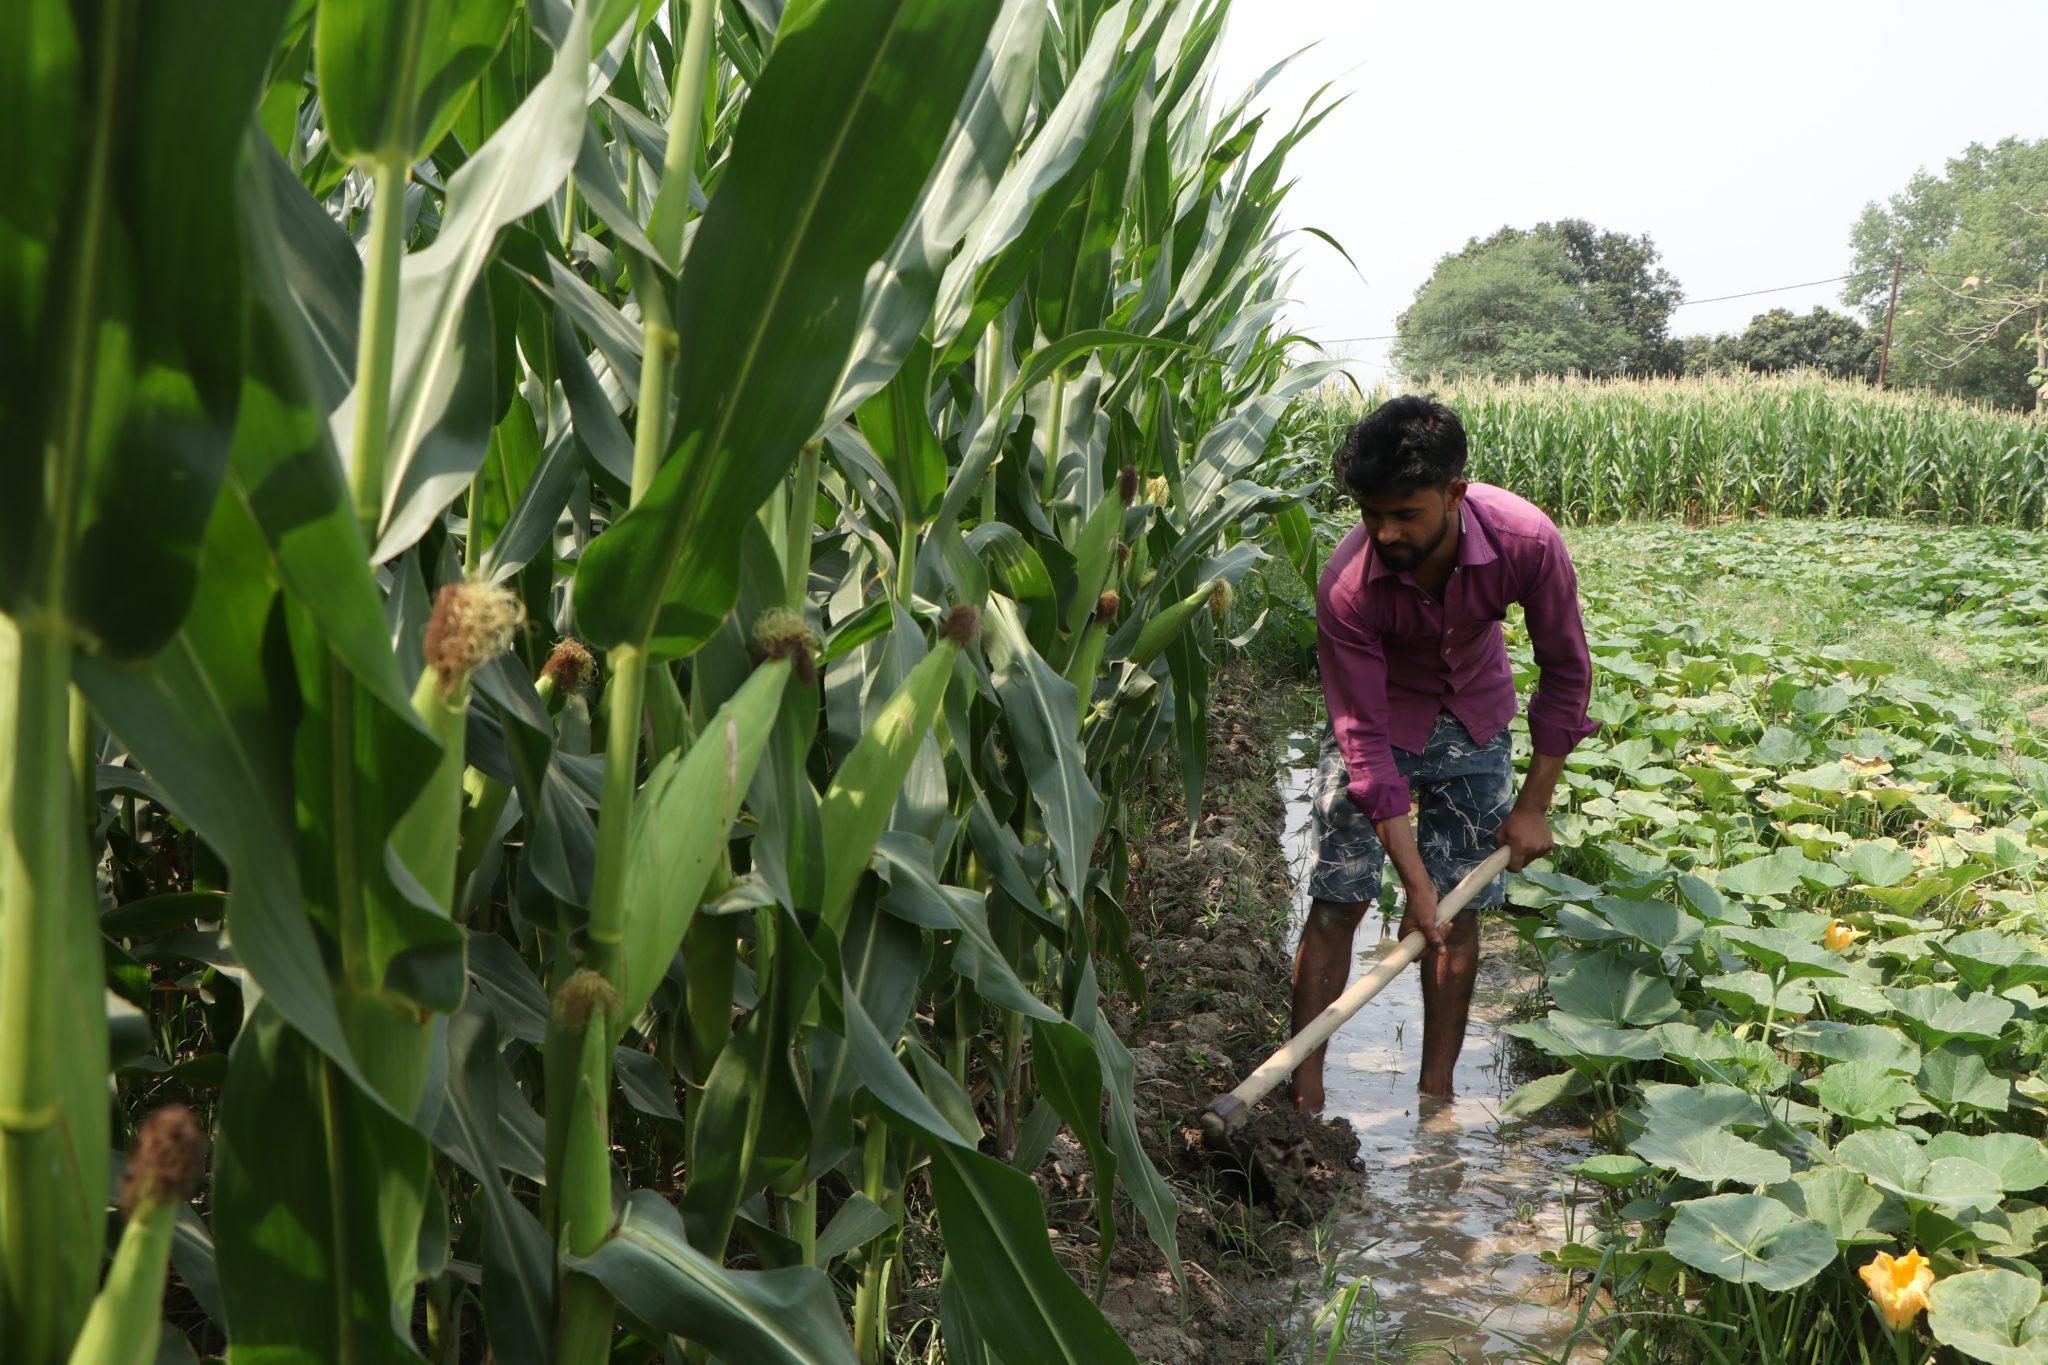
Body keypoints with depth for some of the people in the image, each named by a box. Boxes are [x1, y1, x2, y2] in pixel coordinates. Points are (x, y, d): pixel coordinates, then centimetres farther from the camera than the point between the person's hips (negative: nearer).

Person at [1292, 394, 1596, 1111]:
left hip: (1473, 721, 2)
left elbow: (1565, 669, -12)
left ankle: (1436, 1093, 11)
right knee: (1337, 901, -9)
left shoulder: (1526, 541, -30)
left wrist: (1534, 804, -9)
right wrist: (1415, 882, -28)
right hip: (1380, 720, -2)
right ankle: (1304, 1094, -1)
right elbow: (1363, 737, -28)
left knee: (1460, 908, 0)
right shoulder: (1346, 586, -33)